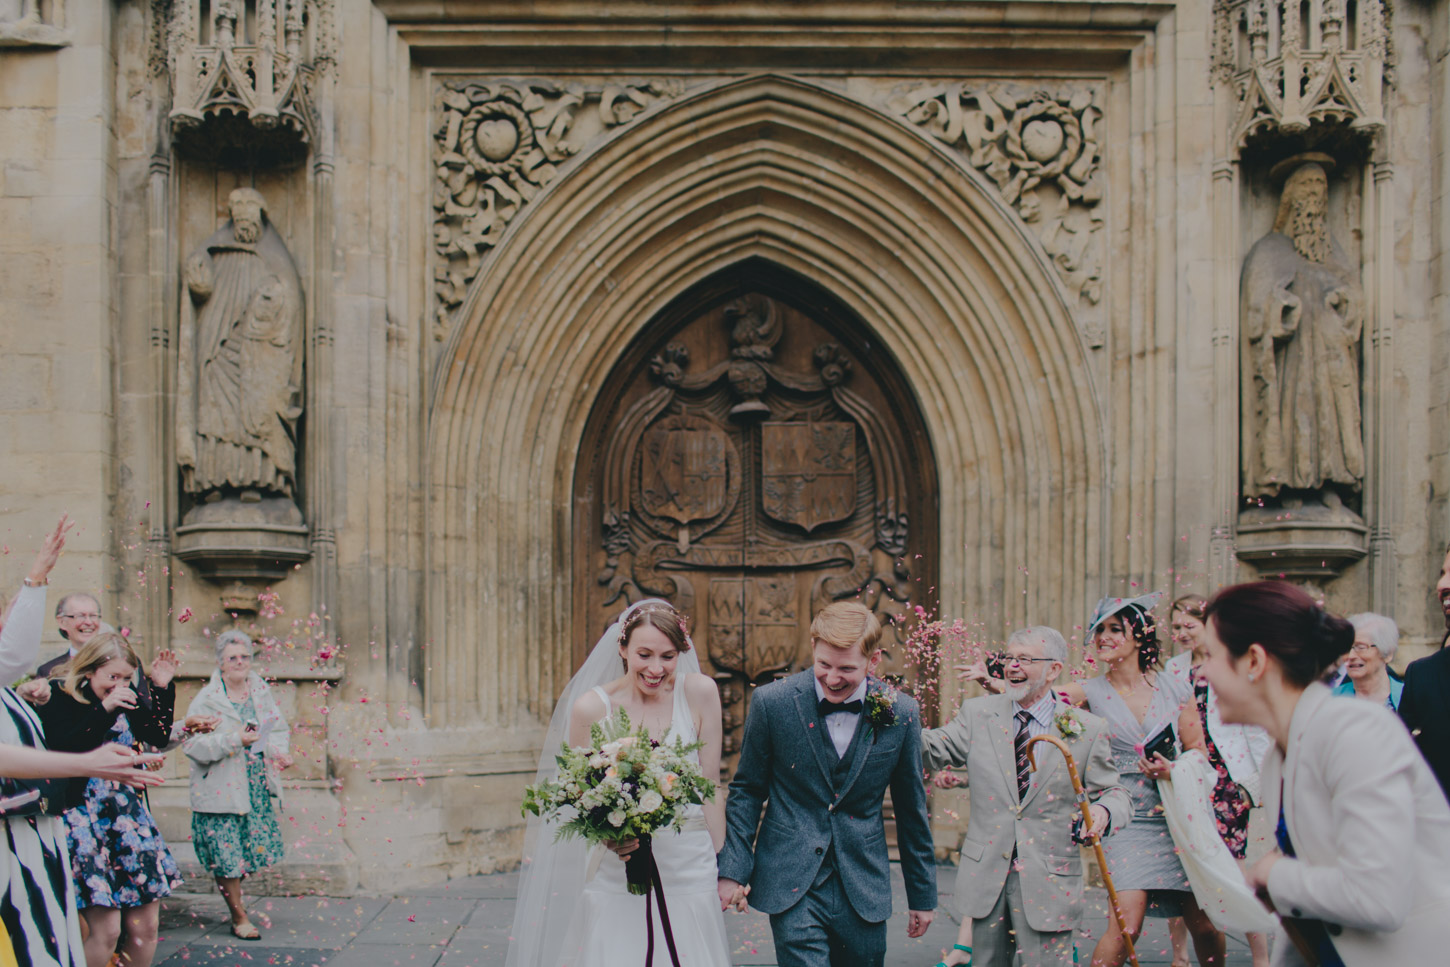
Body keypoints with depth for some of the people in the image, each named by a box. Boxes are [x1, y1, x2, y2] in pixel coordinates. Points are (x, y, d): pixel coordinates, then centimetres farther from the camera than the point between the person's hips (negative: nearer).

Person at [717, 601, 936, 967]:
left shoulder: (901, 714, -3)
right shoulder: (771, 702, -8)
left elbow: (911, 810, 7)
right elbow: (747, 790, 3)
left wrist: (922, 894, 12)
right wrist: (732, 870, -3)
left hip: (863, 890, 2)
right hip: (792, 887, -2)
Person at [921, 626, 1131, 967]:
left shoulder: (1088, 729, 0)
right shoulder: (978, 713, 4)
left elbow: (1113, 794, 3)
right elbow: (929, 749, -2)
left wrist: (1104, 812, -21)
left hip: (1049, 881, -2)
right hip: (986, 873, 2)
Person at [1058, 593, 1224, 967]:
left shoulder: (1176, 690, 3)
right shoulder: (1089, 692, 0)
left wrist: (1171, 769, -13)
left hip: (1181, 815, 2)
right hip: (1129, 820, -1)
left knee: (1205, 925, 5)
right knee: (1126, 925, -17)